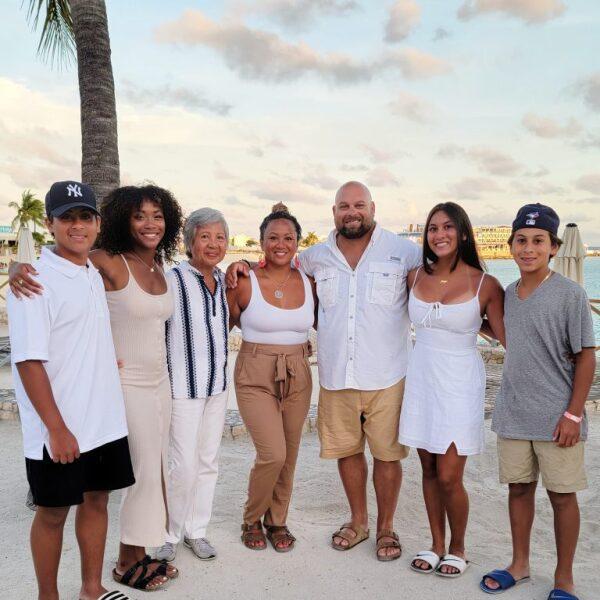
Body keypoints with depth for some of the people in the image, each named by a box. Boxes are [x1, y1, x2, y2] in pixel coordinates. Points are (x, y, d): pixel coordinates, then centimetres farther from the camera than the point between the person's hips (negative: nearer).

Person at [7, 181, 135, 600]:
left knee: (97, 499, 16)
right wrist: (57, 429, -18)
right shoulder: (35, 280, -14)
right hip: (60, 429, -7)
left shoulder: (95, 275, 10)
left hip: (105, 420, 7)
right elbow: (29, 361, -18)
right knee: (53, 512, 8)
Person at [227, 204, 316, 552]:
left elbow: (319, 321, 16)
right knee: (273, 454, -12)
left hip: (297, 377, 4)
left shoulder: (308, 282, 2)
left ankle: (277, 521, 34)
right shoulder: (245, 283, -8)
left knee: (289, 456, 10)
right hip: (256, 376, -4)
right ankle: (252, 520, 16)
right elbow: (227, 323, 1)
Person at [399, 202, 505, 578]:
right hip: (421, 379, 4)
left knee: (448, 477, -2)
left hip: (460, 384, -4)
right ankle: (437, 545, 31)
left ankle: (458, 549, 24)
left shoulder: (485, 285, -8)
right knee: (429, 470, 12)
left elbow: (509, 338, -7)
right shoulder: (415, 278, 3)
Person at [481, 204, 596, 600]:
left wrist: (573, 413, -12)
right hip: (513, 415, 5)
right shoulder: (509, 294, 6)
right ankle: (520, 564, 33)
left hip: (556, 418, -5)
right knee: (519, 488, 15)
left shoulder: (570, 294, -10)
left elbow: (586, 357, -9)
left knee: (562, 494, 8)